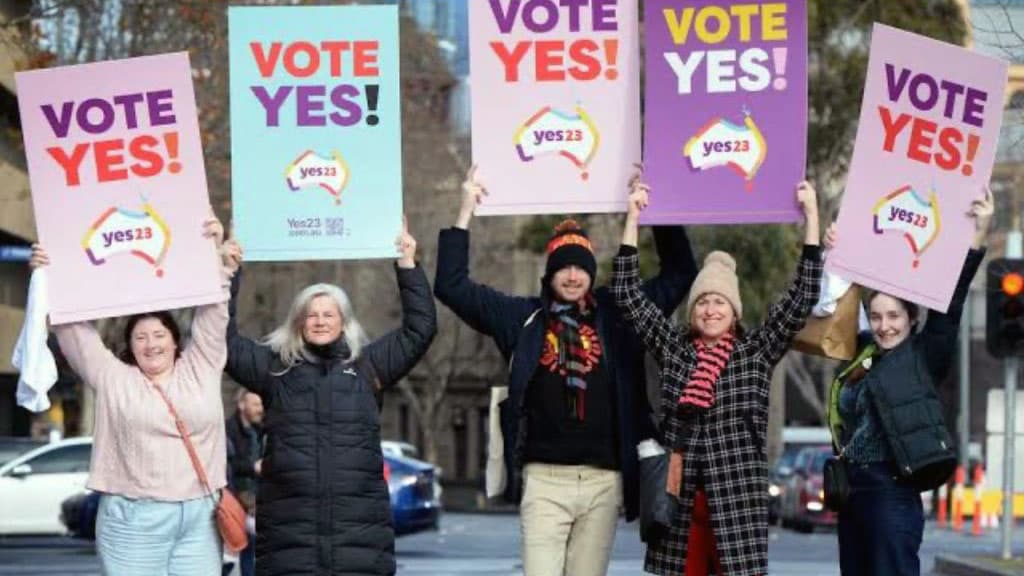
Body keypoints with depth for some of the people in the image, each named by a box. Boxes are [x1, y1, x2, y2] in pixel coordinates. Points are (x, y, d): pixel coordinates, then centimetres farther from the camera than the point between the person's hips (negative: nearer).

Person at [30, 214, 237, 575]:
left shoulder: (200, 369, 12)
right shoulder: (112, 378, 8)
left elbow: (212, 314, 7)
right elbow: (74, 329, 4)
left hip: (198, 517, 2)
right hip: (133, 520, -2)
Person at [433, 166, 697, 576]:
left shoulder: (616, 315, 10)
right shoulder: (523, 316, 8)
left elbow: (679, 274, 14)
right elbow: (452, 285, 6)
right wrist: (466, 211, 1)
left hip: (603, 479, 2)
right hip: (544, 478, -2)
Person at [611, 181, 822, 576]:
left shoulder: (757, 351, 6)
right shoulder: (673, 347, 11)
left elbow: (803, 297, 1)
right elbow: (627, 294, 9)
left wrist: (811, 216, -2)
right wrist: (633, 219, 5)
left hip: (737, 489, -2)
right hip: (680, 489, 2)